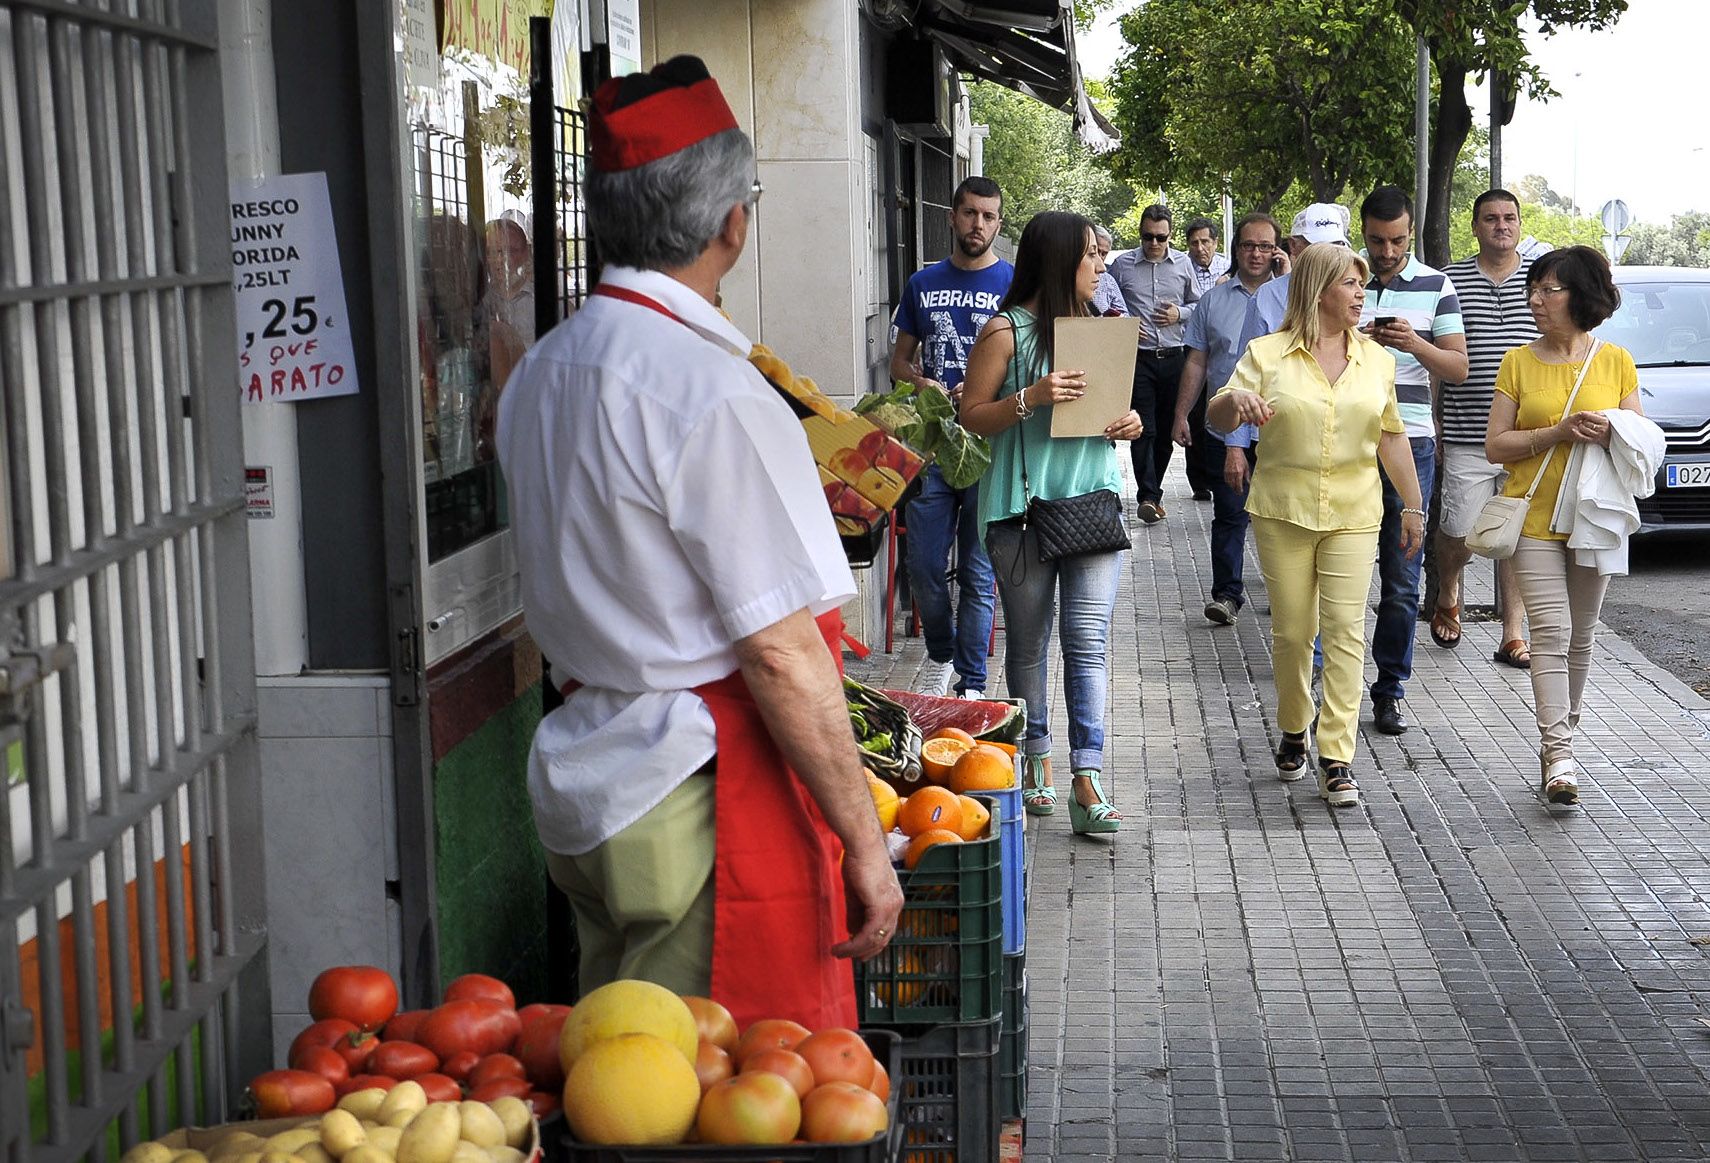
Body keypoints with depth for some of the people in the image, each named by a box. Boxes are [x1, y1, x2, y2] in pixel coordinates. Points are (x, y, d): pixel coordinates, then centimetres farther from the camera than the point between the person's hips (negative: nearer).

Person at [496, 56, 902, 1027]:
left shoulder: (541, 375, 9)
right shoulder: (713, 395, -19)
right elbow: (780, 656, -19)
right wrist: (865, 846, -12)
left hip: (585, 792, 9)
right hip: (706, 814, -9)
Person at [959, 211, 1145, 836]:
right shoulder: (1007, 331, -4)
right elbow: (972, 415, -6)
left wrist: (1128, 422, 1)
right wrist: (1031, 398, -21)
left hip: (1093, 500, 4)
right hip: (1025, 505, -3)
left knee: (1089, 642, -6)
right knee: (1028, 642, 7)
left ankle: (1087, 783, -8)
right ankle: (1036, 760, 23)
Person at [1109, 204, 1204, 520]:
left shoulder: (1182, 263, 7)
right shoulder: (1123, 265, 1)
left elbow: (1197, 304, 15)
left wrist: (1180, 313, -4)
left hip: (1173, 358, 3)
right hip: (1139, 358, -3)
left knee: (1168, 428, 9)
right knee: (1144, 428, -10)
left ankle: (1152, 488, 22)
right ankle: (1148, 496, -13)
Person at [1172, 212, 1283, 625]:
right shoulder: (1213, 301, 9)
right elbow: (1197, 363, 11)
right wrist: (1181, 414, 7)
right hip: (1225, 427, 1)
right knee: (1229, 512, 1)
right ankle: (1226, 593, 6)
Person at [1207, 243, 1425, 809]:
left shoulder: (1376, 359, 9)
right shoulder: (1268, 353, 0)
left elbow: (1391, 436, 15)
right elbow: (1217, 419, -4)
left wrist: (1413, 506, 14)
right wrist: (1235, 400, -27)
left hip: (1354, 514, 1)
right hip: (1283, 512, -1)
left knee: (1346, 630, -8)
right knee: (1291, 631, 6)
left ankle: (1337, 758, -6)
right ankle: (1293, 732, 29)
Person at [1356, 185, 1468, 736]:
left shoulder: (1435, 286, 6)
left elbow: (1458, 367, 4)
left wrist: (1415, 344, -15)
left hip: (1409, 445, 0)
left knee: (1402, 578, 1)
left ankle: (1390, 690, 10)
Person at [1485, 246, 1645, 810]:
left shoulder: (1616, 361, 4)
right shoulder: (1518, 363, 2)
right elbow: (1495, 446, -1)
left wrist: (1611, 432, -14)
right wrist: (1559, 431, -15)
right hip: (1534, 517, -2)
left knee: (1581, 636, 10)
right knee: (1551, 632, -11)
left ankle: (1560, 736, 26)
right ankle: (1558, 758, -13)